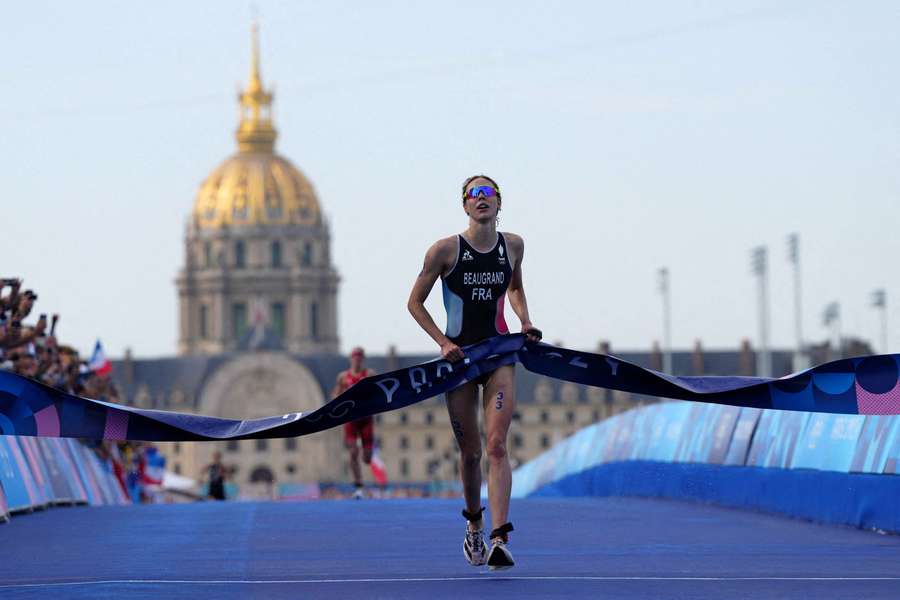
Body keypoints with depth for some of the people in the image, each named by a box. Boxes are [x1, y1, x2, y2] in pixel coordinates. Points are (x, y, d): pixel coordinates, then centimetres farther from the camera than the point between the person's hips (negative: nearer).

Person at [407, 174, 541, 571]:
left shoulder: (513, 245, 2)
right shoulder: (445, 250, -8)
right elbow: (415, 302, 0)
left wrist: (525, 321, 5)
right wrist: (442, 342, -11)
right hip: (459, 356, -1)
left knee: (496, 446, -14)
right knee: (470, 452, 6)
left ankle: (499, 539, -24)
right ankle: (474, 526, 32)